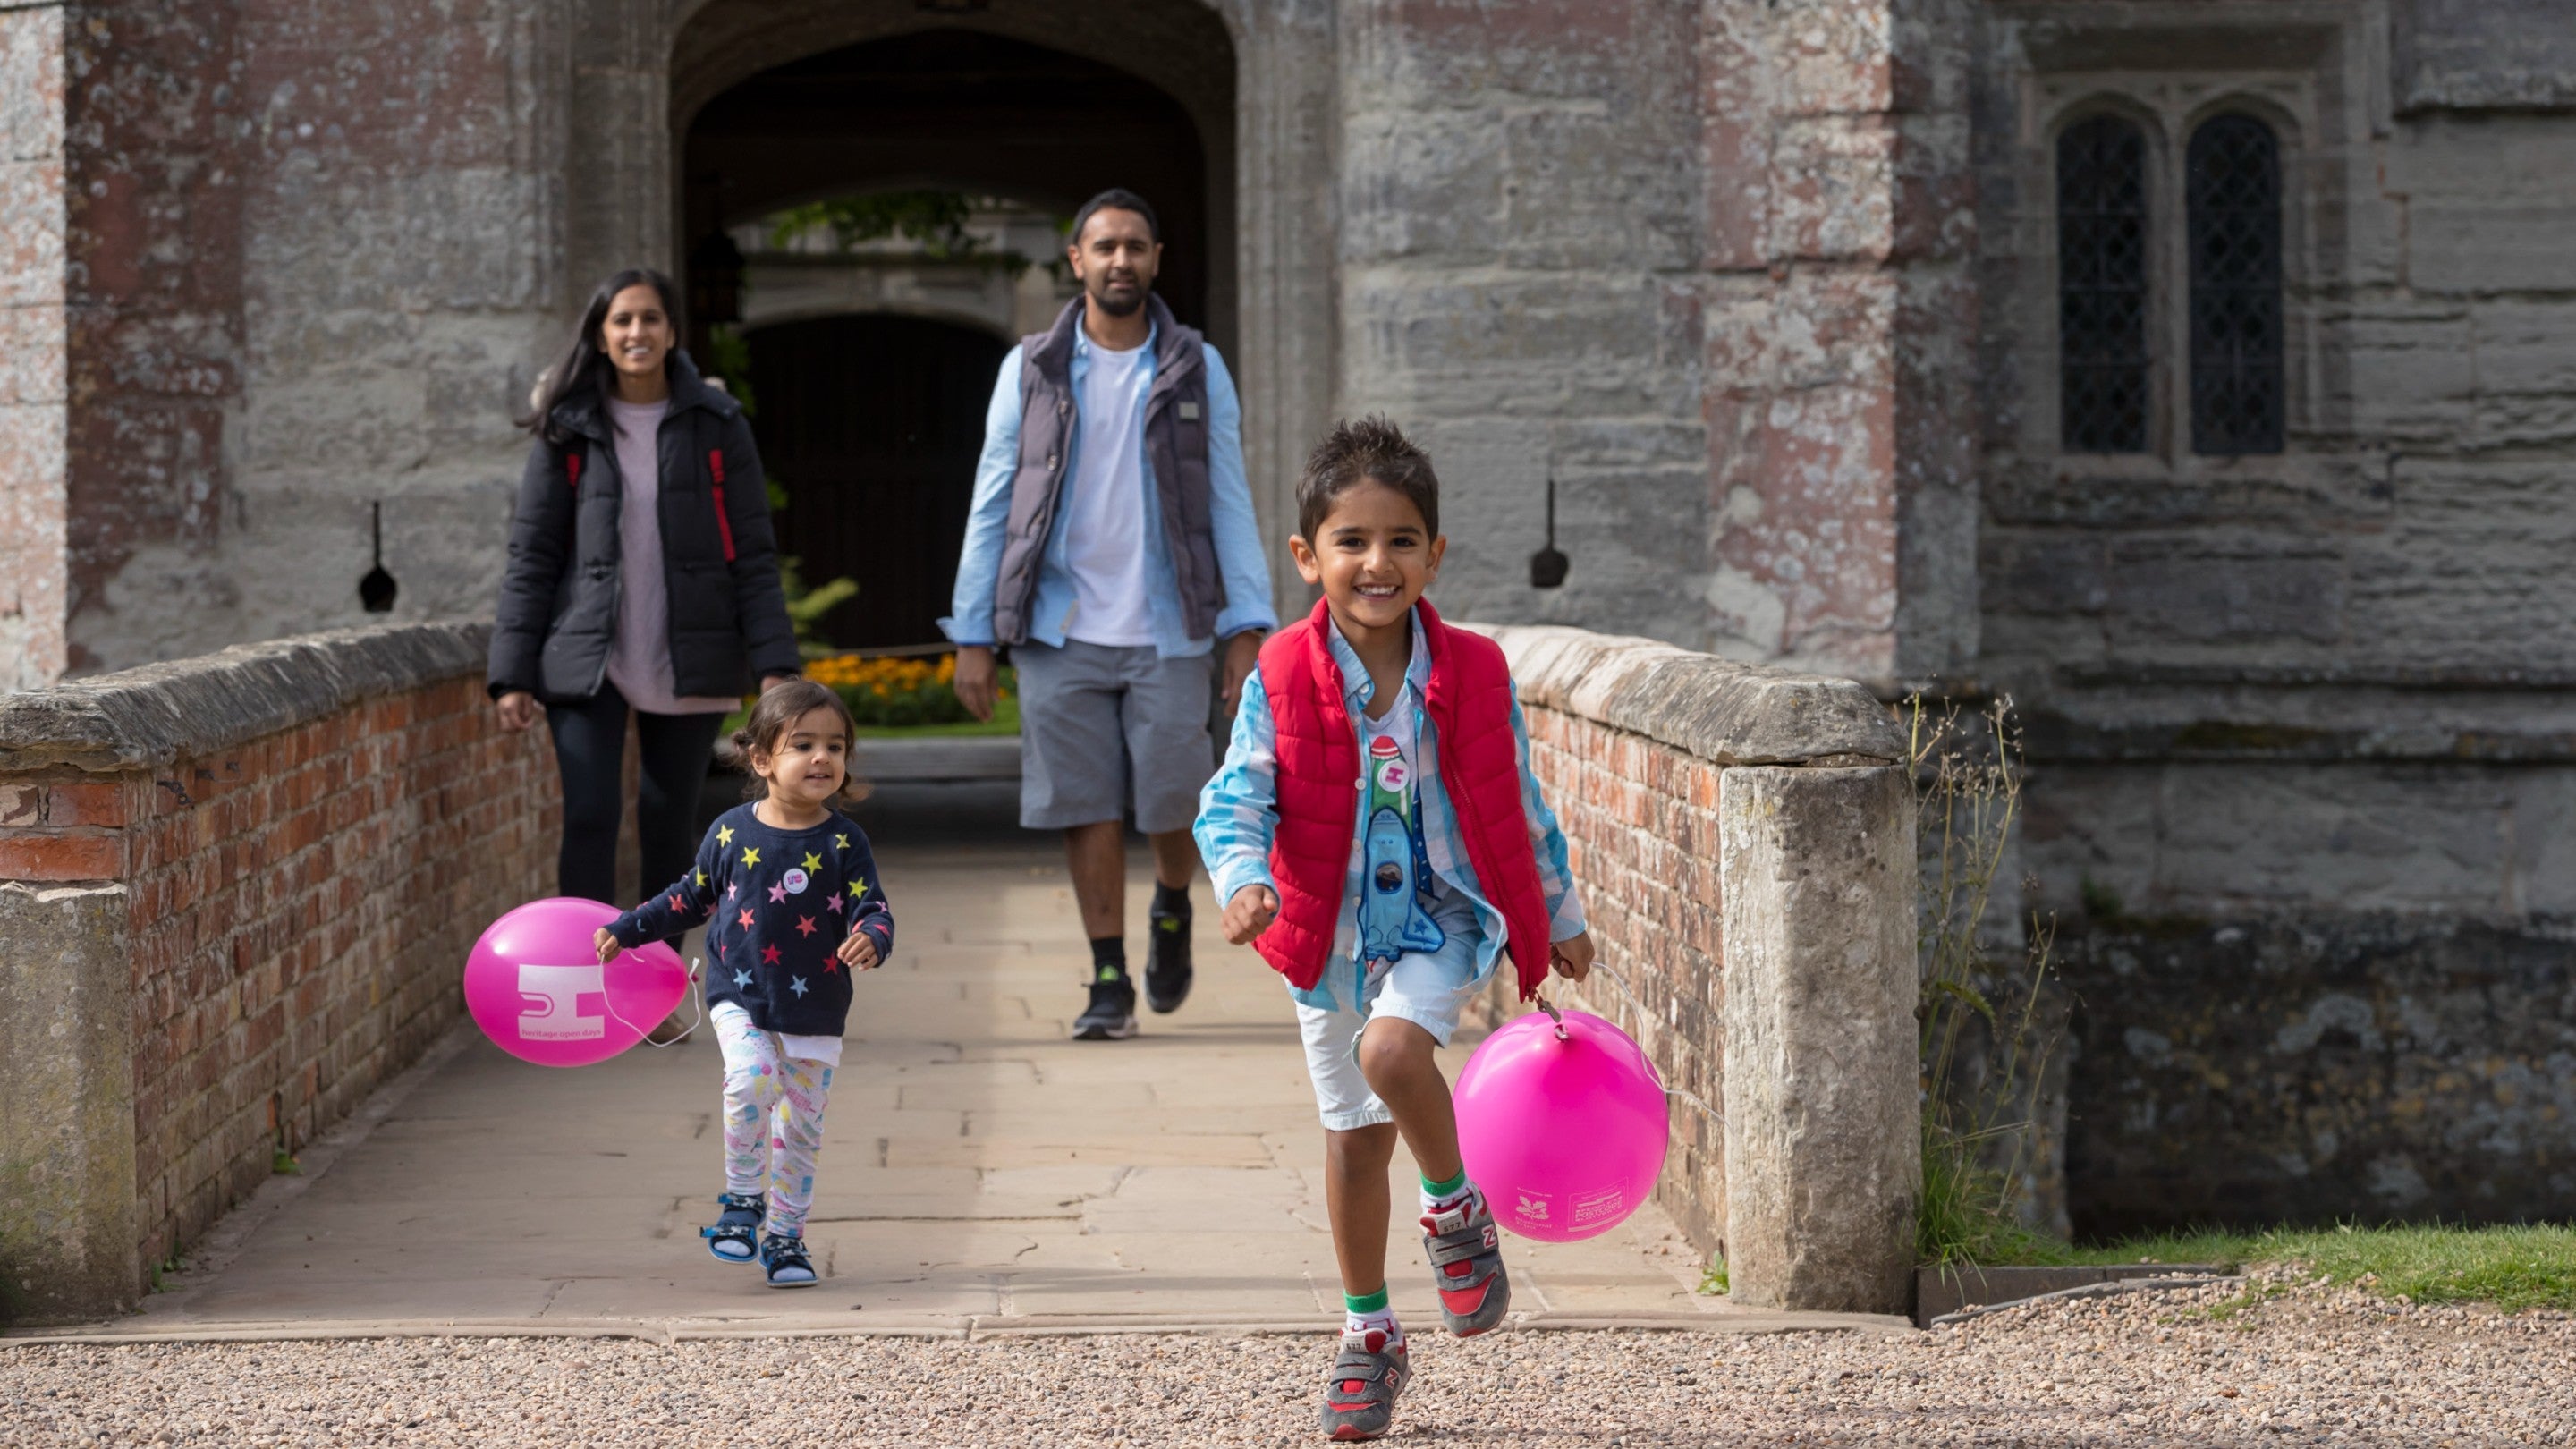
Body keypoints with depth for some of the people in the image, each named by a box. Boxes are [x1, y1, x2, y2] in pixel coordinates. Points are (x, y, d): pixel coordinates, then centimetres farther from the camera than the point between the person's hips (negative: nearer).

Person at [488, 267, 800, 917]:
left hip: (688, 665, 1)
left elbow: (753, 554, 1)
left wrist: (774, 664, -8)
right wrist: (513, 674, -4)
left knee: (668, 828, 7)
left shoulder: (716, 425, 3)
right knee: (590, 820, -11)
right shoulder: (568, 431, 3)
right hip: (590, 666, -1)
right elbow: (531, 557, 3)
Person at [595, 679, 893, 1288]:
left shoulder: (843, 842, -5)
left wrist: (871, 939, -33)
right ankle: (741, 1199, -6)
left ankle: (784, 1237, 21)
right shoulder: (731, 832, -2)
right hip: (740, 997, -1)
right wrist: (626, 930, 16)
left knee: (801, 1127, 6)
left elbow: (873, 910, -9)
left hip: (815, 1008, 1)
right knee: (753, 1078, -26)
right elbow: (691, 897, 13)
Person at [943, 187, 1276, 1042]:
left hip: (1167, 632, 0)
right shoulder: (1031, 371, 6)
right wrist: (973, 636, 1)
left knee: (1172, 803, -4)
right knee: (1088, 809, 0)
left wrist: (1247, 626, -5)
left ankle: (1172, 910, 27)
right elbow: (992, 507, 7)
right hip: (1061, 634, 0)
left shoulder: (1198, 370, 6)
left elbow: (1230, 504, 4)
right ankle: (1109, 982, 9)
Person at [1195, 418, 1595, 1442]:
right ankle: (1369, 1334, 27)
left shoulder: (1474, 674, -8)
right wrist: (1245, 883, -35)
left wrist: (1560, 921, 13)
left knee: (1392, 1049, -29)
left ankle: (1456, 1206, 0)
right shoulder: (1283, 680, -11)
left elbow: (1519, 808, 4)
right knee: (1353, 1135, 10)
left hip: (1446, 915, -1)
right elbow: (1234, 800, -14)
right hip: (1334, 933, 1)